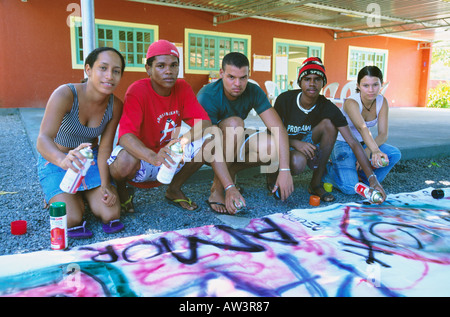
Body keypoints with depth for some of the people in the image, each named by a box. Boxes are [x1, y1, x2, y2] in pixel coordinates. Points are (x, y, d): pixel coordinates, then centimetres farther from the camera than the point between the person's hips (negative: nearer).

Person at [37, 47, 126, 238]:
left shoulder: (115, 106, -14)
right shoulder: (65, 95, -28)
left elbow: (105, 148, -10)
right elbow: (43, 139, -40)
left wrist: (105, 185, -20)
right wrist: (63, 159, -62)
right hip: (55, 161, -3)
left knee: (111, 214, -15)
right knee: (72, 220, -20)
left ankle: (83, 195, 17)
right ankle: (57, 198, 14)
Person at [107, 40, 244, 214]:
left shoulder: (183, 88, -5)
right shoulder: (138, 91, -20)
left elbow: (205, 125, -14)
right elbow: (125, 135, -33)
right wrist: (153, 157, -53)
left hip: (170, 160, 4)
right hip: (140, 157, -4)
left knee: (207, 141, -18)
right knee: (126, 160, -39)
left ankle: (174, 190, 4)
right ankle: (120, 188, 1)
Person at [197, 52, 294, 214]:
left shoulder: (253, 92, -14)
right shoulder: (207, 97, -28)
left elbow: (279, 128, -19)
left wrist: (284, 170, -31)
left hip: (234, 142, 4)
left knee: (272, 146, -24)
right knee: (235, 123, -35)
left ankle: (231, 170, 0)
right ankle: (216, 189, -25)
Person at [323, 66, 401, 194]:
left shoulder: (382, 102, -7)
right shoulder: (351, 102, -24)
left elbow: (383, 134, -12)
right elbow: (362, 128, -42)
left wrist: (368, 151, -30)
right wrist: (375, 151, -59)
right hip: (343, 144, -6)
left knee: (395, 154, -21)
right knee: (350, 188, -24)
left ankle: (359, 173, 1)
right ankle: (326, 169, 6)